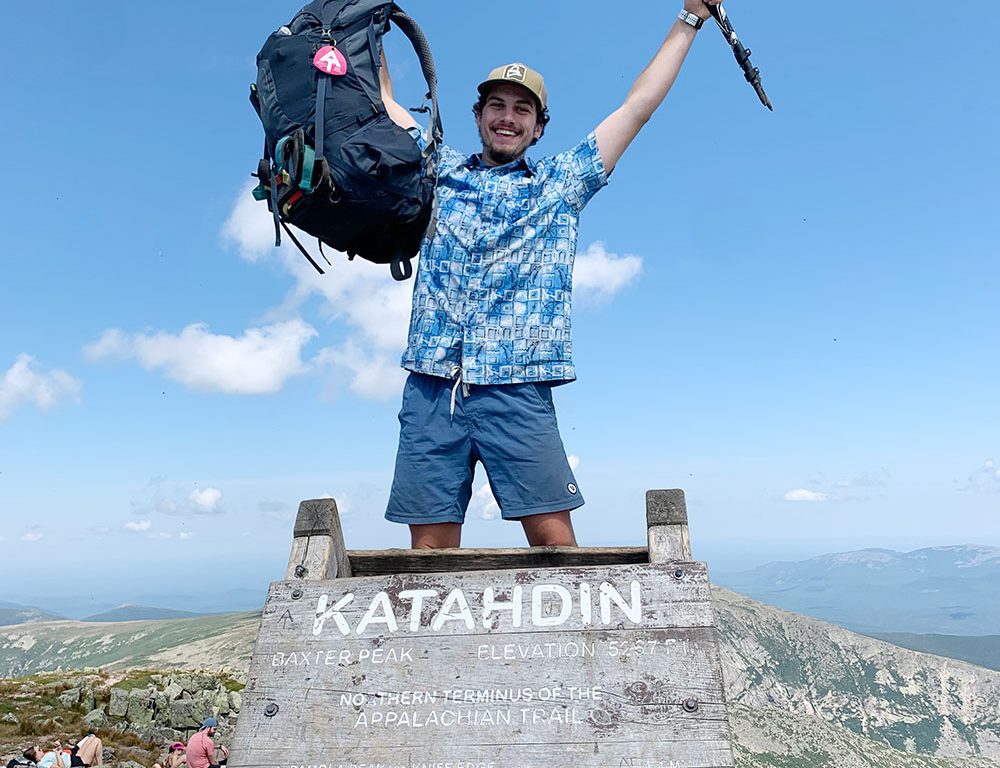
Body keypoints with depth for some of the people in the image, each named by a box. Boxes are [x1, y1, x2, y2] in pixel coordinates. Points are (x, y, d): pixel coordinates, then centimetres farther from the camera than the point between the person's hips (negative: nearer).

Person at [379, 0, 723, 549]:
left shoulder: (559, 184, 16)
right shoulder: (440, 171, 20)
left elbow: (638, 106, 18)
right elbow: (384, 100, 31)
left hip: (516, 387, -1)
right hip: (430, 386, 2)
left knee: (554, 539, -8)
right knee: (430, 546, 0)